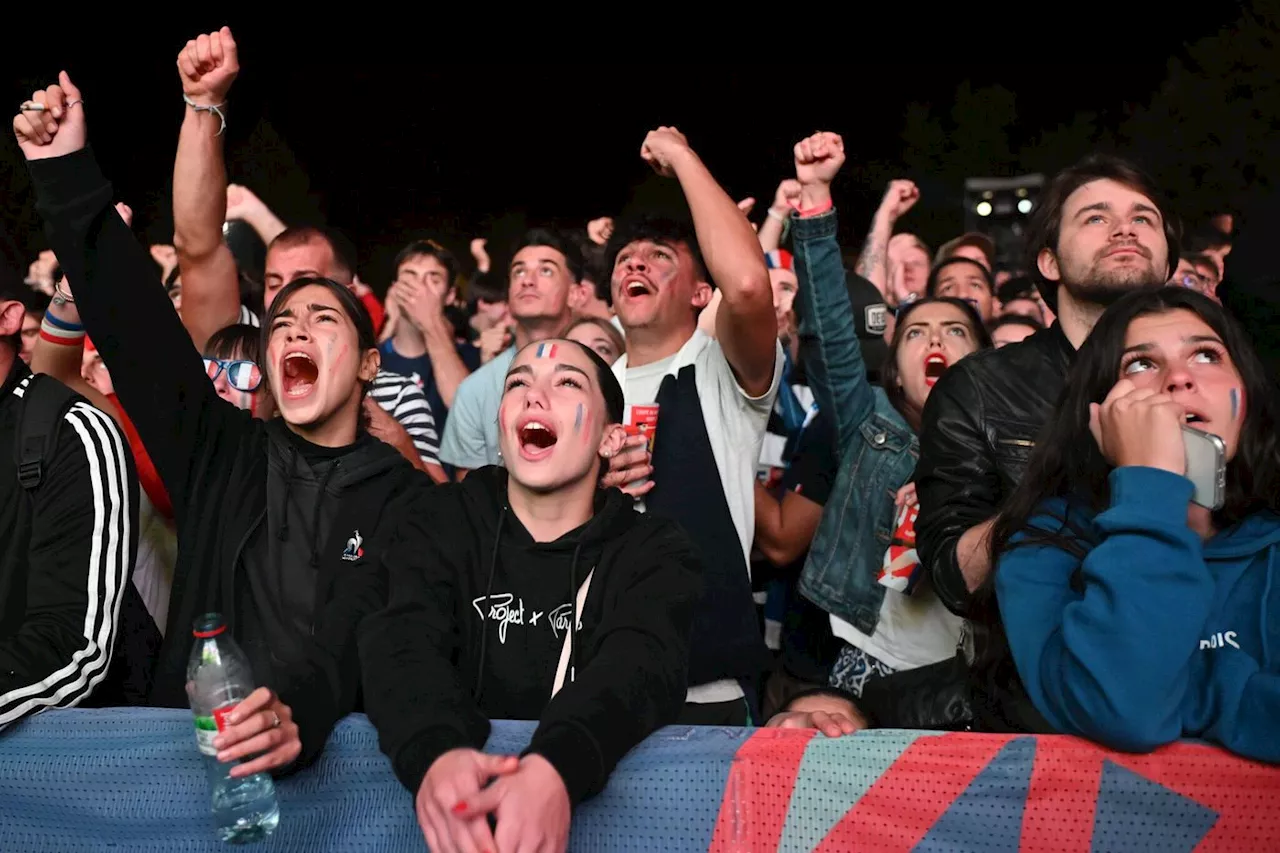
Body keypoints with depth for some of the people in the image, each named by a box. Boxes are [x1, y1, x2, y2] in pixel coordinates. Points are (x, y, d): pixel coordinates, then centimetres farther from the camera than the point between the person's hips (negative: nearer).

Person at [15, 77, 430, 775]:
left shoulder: (404, 496, 2)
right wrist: (66, 176, -3)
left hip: (339, 752, -2)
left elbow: (388, 640, -13)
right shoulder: (222, 455, 12)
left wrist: (301, 716, -33)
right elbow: (134, 326, 4)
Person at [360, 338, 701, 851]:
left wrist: (555, 768, -37)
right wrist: (435, 753, -33)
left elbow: (641, 668, -17)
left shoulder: (655, 552, 2)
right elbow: (403, 645, -11)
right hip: (467, 789, 1)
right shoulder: (443, 523, 5)